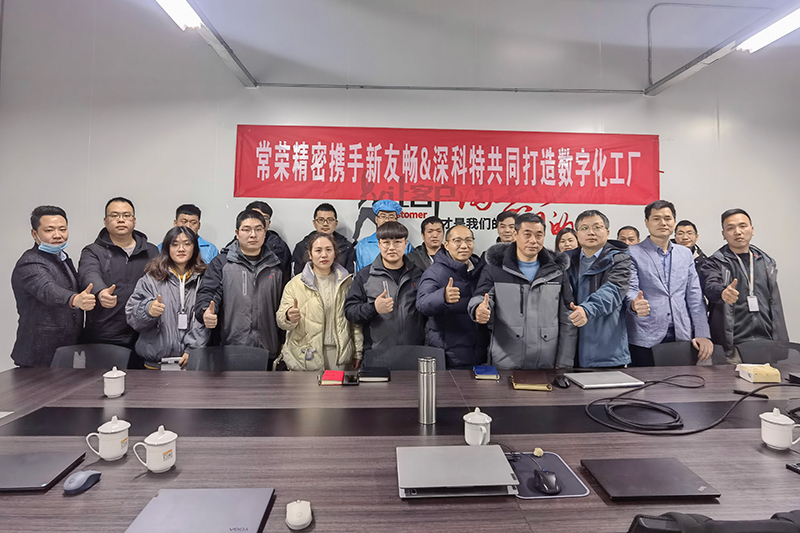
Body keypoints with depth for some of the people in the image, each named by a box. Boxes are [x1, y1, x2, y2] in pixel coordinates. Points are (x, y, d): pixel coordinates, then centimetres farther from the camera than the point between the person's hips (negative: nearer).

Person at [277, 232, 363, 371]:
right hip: (305, 357, -1)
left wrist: (358, 352, 5)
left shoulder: (346, 281, 5)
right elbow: (281, 320, -4)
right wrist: (289, 317, -27)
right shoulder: (295, 283, -2)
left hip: (340, 354, 2)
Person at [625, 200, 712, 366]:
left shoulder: (685, 254, 16)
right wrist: (634, 303, -32)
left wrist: (703, 334, 2)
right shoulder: (633, 253, 2)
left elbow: (694, 296, 11)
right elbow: (630, 289, -8)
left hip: (682, 338, 4)